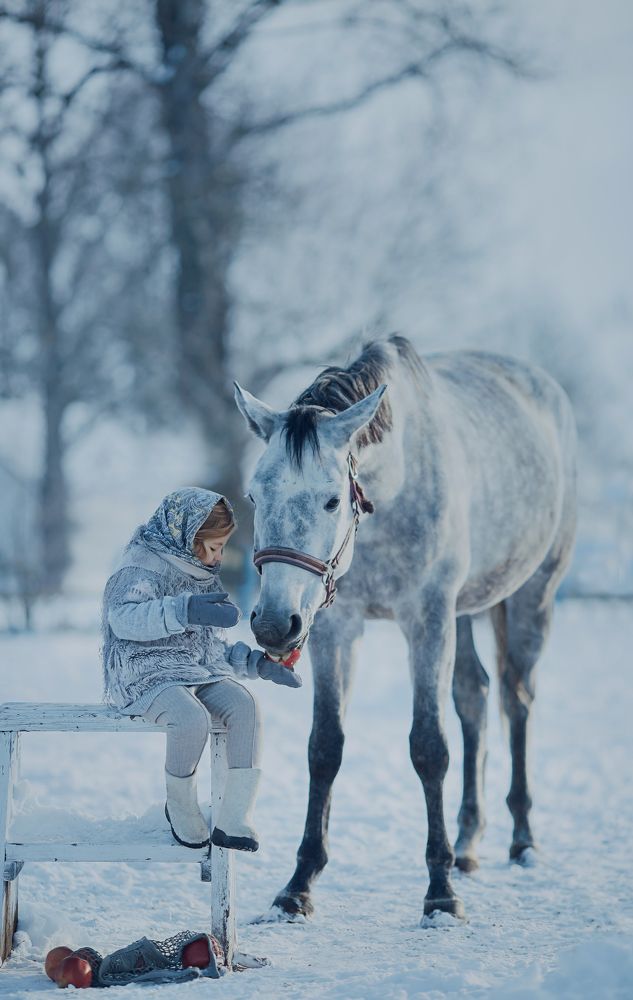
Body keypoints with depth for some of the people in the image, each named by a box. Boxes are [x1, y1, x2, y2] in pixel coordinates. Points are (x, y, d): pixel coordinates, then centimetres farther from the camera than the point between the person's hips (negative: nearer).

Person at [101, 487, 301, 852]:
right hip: (149, 674, -7)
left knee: (246, 707, -23)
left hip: (202, 671, 7)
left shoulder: (206, 576, 22)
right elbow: (123, 618, -23)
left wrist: (260, 663, 12)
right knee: (192, 718, -37)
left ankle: (234, 821, -25)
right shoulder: (142, 566, -4)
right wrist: (185, 611, -35)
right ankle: (181, 809, -10)